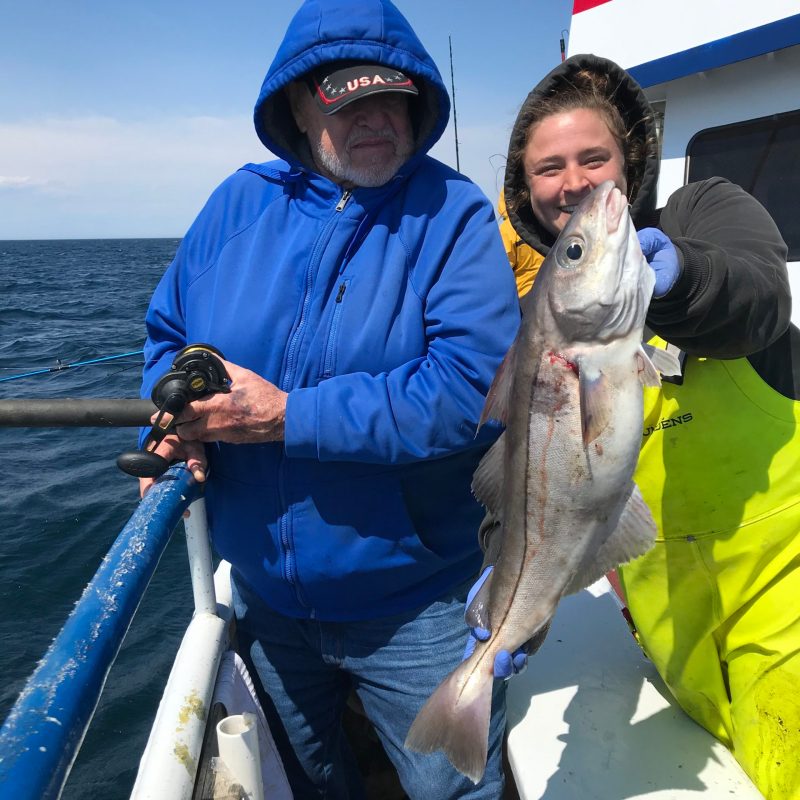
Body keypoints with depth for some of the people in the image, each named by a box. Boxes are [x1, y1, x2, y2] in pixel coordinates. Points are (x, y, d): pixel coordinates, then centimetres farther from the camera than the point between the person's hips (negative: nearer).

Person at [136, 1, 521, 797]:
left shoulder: (453, 214, -14)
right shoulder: (238, 205, -1)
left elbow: (478, 386, -27)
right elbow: (168, 330, 9)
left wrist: (288, 417, -27)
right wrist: (177, 418, -13)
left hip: (413, 608, -4)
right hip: (264, 593, 5)